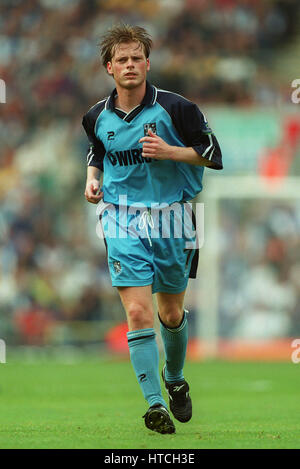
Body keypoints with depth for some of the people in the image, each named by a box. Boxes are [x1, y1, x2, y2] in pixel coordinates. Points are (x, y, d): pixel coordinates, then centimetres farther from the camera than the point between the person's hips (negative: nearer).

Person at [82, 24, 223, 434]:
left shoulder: (174, 108, -9)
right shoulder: (98, 117, 2)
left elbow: (212, 153, -4)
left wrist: (169, 151, -18)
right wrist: (93, 178, 2)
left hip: (171, 219, -1)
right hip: (123, 220, 1)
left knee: (171, 314, 11)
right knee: (138, 312, -14)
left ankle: (175, 378, 40)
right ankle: (154, 404, -15)